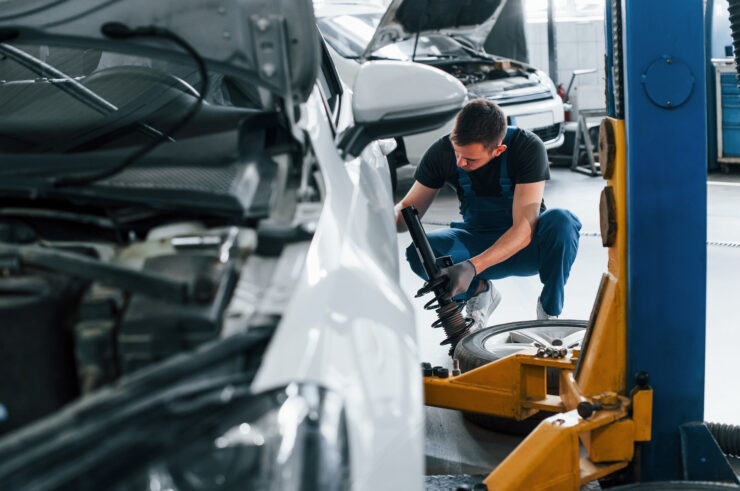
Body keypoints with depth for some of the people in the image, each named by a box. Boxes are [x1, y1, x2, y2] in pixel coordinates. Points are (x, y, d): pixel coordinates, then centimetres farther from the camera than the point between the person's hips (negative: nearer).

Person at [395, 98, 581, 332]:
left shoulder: (528, 148, -26)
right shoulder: (442, 152, -17)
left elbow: (524, 229, -32)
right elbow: (409, 208, -5)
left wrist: (472, 266, -46)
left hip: (525, 246, -2)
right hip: (478, 241, 2)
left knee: (561, 221, -36)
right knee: (419, 251, -28)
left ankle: (549, 308, -11)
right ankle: (479, 292, 2)